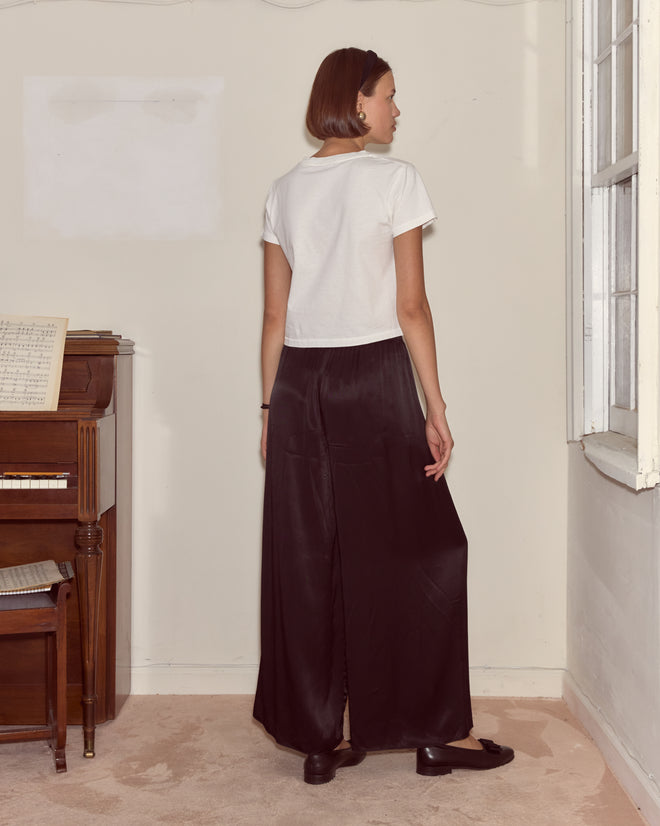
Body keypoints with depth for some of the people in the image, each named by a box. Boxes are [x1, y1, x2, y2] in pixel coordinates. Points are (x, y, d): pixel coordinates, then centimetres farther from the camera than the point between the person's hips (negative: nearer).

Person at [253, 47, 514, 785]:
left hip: (300, 384, 5)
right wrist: (435, 409, -5)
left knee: (307, 562, 8)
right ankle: (438, 732, 15)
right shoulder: (394, 180, -5)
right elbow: (411, 308, -8)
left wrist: (272, 409, 14)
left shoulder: (285, 190, 10)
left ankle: (319, 738, 16)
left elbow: (275, 316, 9)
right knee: (414, 552, 6)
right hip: (374, 379, -5)